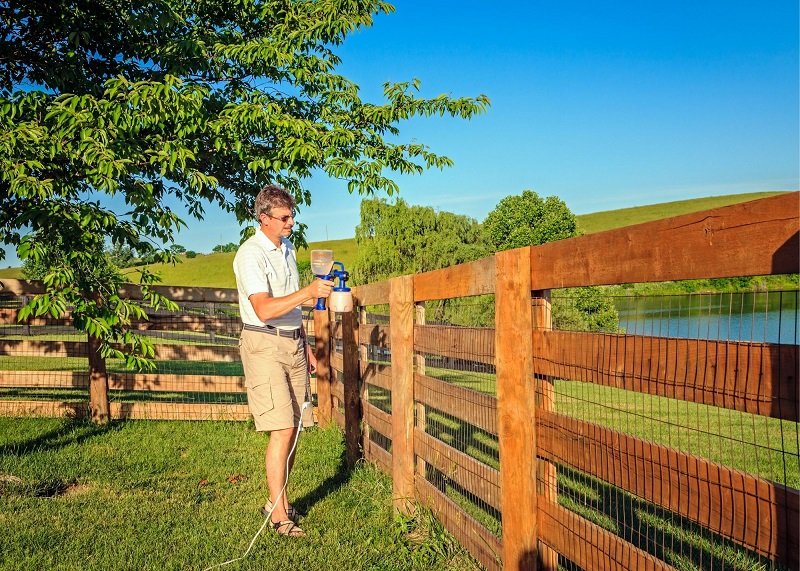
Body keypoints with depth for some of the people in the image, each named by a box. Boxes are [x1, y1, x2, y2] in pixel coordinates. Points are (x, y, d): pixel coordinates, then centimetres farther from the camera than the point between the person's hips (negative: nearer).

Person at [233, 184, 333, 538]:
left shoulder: (287, 248, 14)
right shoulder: (251, 254, -13)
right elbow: (264, 309, -26)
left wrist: (306, 346, 21)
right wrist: (307, 292, -34)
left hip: (293, 343, 8)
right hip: (264, 345, -8)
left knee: (292, 429, 8)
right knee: (282, 430, -11)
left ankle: (278, 500, 20)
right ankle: (278, 515, -1)